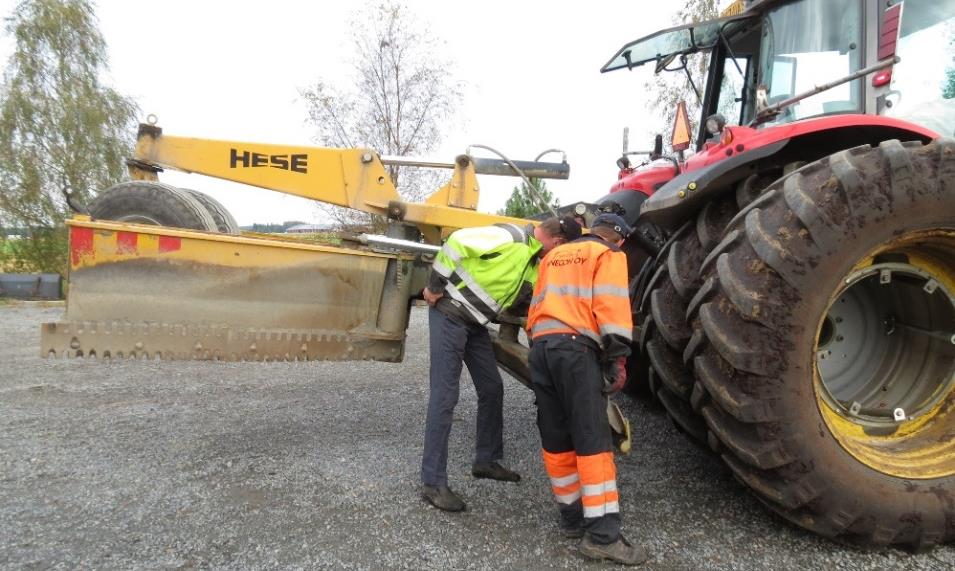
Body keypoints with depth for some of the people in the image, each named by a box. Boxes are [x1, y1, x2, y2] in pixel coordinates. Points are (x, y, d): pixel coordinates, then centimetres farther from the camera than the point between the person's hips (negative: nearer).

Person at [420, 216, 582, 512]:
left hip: (475, 323, 9)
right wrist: (435, 286, -16)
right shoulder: (511, 236, -18)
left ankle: (486, 460, 30)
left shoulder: (536, 266, 10)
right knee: (445, 395, -9)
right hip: (449, 314, -9)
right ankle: (433, 482, -1)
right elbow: (457, 241, -22)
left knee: (492, 388, 13)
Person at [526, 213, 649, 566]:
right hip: (576, 348, -6)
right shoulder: (608, 255, 8)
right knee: (592, 440, -6)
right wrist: (617, 357, -9)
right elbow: (611, 306, -7)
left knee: (556, 439, 11)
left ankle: (572, 517, 20)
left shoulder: (553, 256, 28)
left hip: (541, 345, 7)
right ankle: (602, 534, -6)